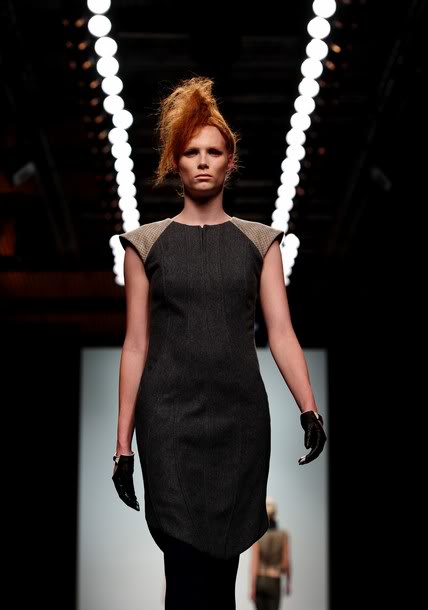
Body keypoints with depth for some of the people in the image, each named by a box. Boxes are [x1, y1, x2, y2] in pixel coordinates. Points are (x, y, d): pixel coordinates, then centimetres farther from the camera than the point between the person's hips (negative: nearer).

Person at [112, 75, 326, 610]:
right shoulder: (146, 243, 5)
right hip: (171, 417, -2)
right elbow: (136, 345, 4)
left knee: (223, 563, 8)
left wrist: (310, 410, -14)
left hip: (241, 415, 2)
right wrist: (123, 444, 1)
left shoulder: (259, 241, 8)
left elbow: (281, 332, 0)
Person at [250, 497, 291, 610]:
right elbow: (286, 563, -5)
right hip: (274, 583, -1)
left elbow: (254, 563, -11)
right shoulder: (283, 535, -6)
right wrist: (288, 582, 10)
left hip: (258, 582, 1)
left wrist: (252, 588, -9)